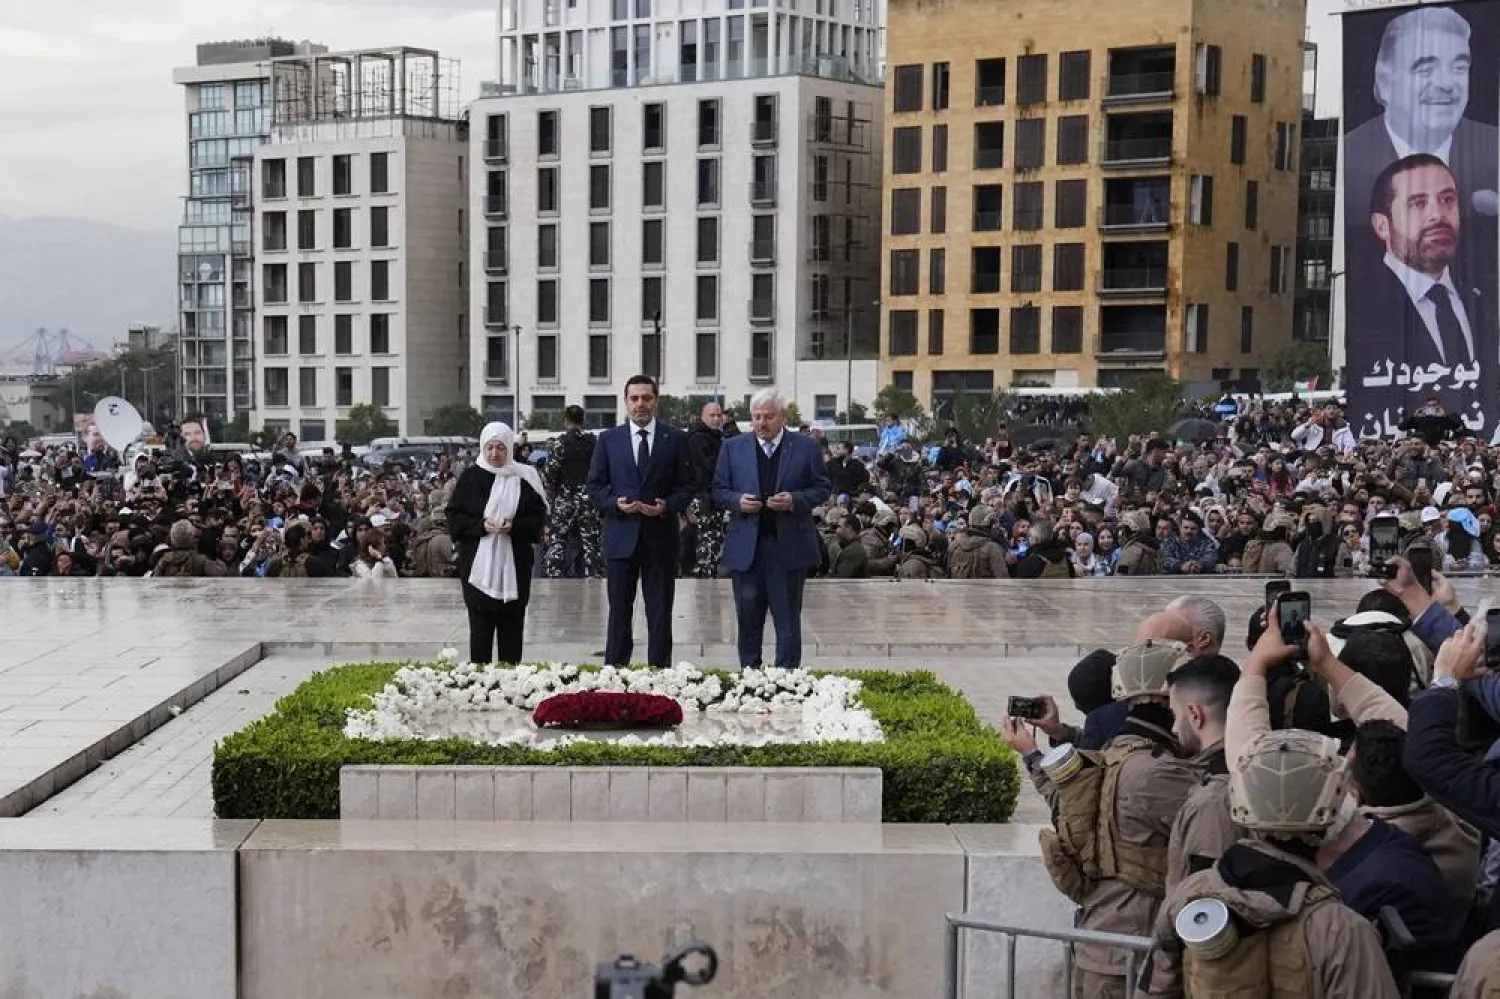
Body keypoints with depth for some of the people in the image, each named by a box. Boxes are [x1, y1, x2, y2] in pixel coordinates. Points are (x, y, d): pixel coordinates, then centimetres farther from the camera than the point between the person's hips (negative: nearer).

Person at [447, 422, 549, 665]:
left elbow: (538, 515, 4)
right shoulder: (470, 477, 3)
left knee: (512, 625, 4)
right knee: (480, 625, -1)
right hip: (478, 563, -1)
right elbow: (454, 515, 2)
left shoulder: (524, 477, 4)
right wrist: (480, 526, -14)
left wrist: (515, 526, -14)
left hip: (514, 563, 1)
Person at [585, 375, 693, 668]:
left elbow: (687, 486, 4)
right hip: (621, 536, 1)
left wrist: (668, 506, -14)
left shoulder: (676, 439, 4)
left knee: (660, 614, 4)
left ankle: (659, 673, 10)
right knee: (619, 612, 5)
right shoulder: (608, 439, 7)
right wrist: (615, 503, -11)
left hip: (660, 536, 0)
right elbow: (594, 487, 7)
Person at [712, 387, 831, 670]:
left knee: (788, 620, 2)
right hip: (746, 548, 2)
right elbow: (719, 490, 10)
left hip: (789, 547, -2)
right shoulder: (732, 448, 8)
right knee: (748, 620, 8)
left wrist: (794, 500, -13)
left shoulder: (806, 448, 2)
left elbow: (822, 489, 4)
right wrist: (738, 501, -11)